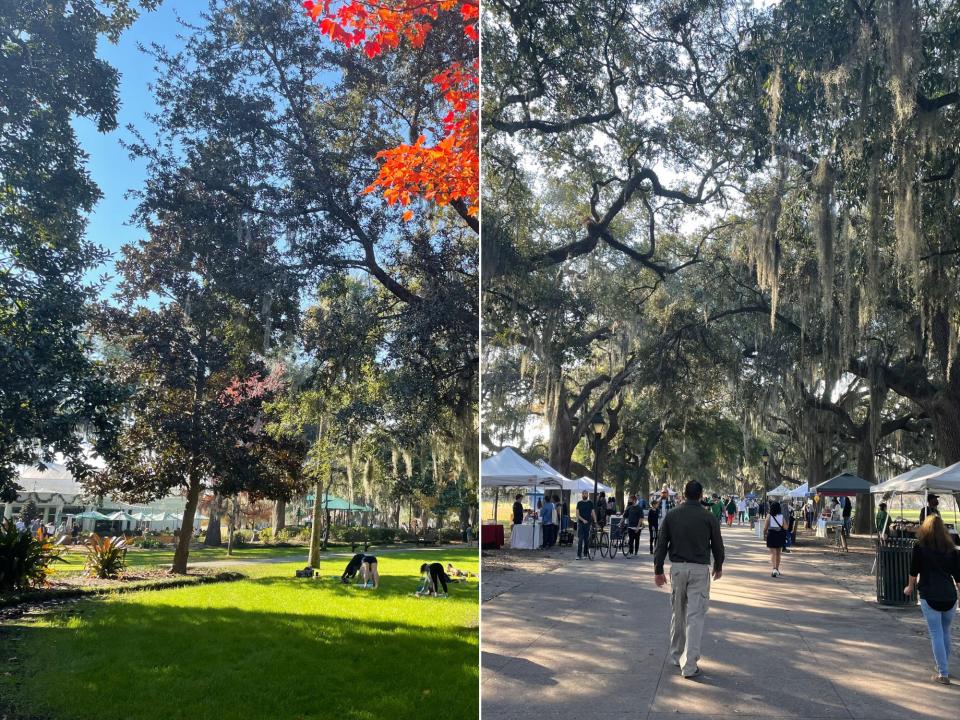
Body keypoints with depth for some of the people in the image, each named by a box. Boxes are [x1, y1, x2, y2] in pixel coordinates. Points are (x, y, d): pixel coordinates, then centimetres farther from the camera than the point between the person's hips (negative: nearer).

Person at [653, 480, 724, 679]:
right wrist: (718, 566, 22)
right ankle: (689, 665, -3)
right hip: (700, 569, -2)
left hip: (677, 567, 3)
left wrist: (658, 570, 7)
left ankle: (676, 656, 28)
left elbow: (661, 544, 1)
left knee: (678, 614, 17)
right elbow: (717, 544, 5)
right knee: (695, 617, -1)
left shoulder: (671, 515, 1)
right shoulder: (708, 517, -4)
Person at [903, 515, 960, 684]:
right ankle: (944, 667, 32)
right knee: (945, 632, 19)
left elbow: (914, 570, 3)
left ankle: (943, 674, 0)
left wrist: (910, 587, 19)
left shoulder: (920, 546, -2)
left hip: (929, 597, -4)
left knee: (936, 634, 1)